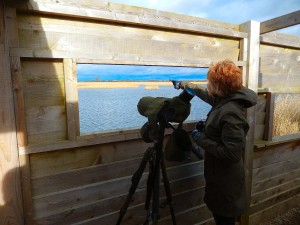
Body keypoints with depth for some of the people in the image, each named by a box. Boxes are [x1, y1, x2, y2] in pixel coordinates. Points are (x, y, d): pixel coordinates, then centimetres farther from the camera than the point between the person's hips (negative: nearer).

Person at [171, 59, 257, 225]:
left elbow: (231, 153, -30)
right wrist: (185, 85, 28)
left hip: (226, 181, -8)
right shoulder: (225, 100, -1)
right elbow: (208, 95, 20)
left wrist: (201, 139, -22)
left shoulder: (231, 112, -29)